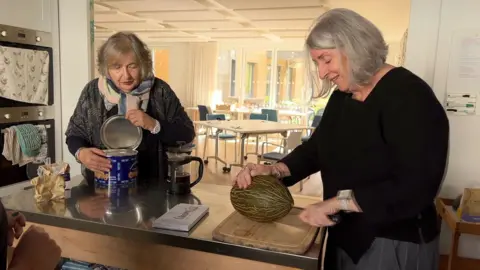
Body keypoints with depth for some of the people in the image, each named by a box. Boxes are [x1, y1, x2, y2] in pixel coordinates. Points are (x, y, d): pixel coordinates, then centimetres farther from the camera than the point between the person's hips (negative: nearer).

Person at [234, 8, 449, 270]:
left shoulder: (408, 97, -21)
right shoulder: (341, 97, 5)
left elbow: (417, 187, -27)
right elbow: (318, 147, 8)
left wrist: (339, 201, -25)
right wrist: (274, 170, -8)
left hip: (394, 245, -7)